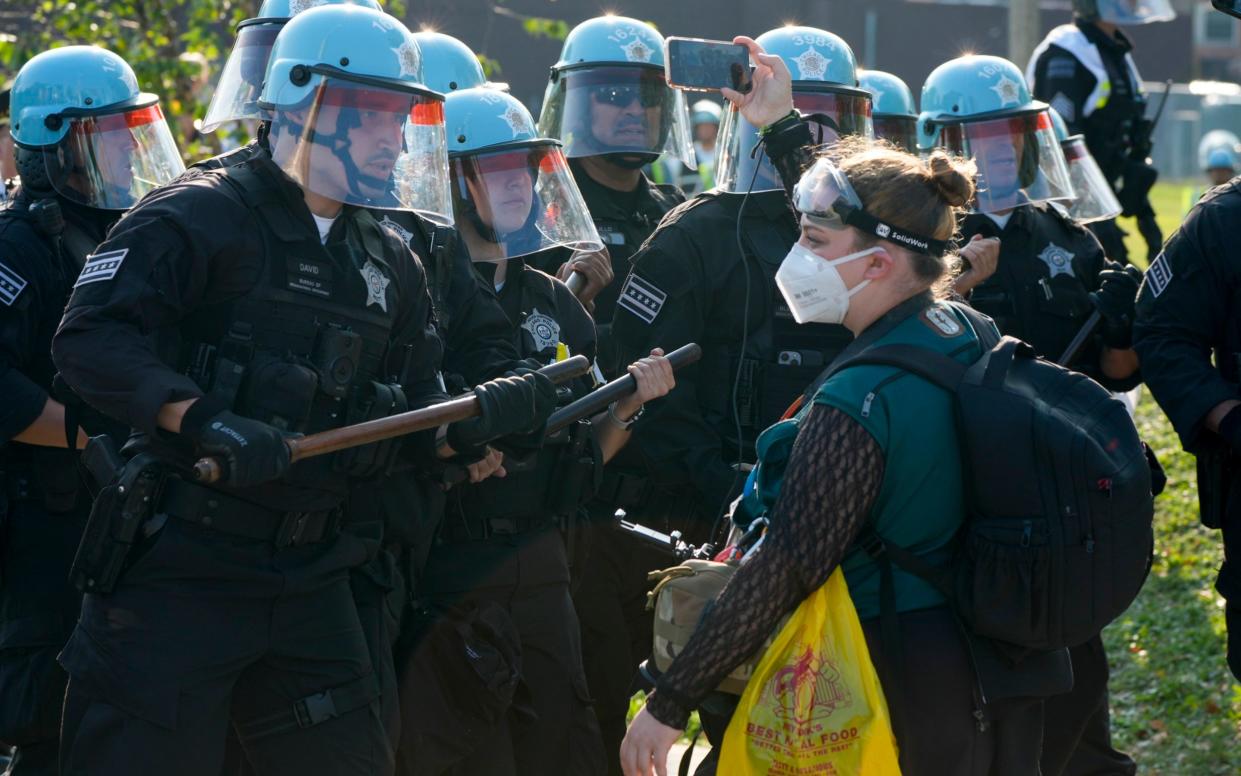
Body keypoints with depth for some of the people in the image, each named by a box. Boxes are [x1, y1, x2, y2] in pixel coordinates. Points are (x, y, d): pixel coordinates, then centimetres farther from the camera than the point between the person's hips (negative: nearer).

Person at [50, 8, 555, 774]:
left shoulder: (390, 266, 15)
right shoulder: (200, 218, -8)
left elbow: (409, 430, 15)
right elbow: (91, 337, -19)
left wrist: (475, 421, -7)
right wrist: (203, 419, -31)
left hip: (308, 585, 7)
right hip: (177, 570, -7)